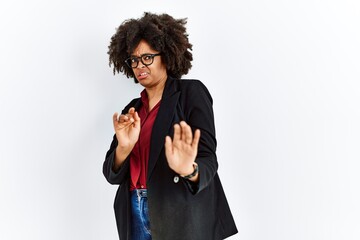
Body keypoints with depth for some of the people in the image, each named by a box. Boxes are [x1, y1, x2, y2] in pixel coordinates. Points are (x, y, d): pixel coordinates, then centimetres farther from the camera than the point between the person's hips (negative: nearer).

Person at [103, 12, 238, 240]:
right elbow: (112, 174, 4)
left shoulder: (192, 92, -4)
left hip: (182, 217, -5)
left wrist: (189, 170, -33)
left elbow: (207, 159, -12)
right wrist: (124, 148, -16)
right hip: (136, 216, 5)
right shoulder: (132, 110, 11)